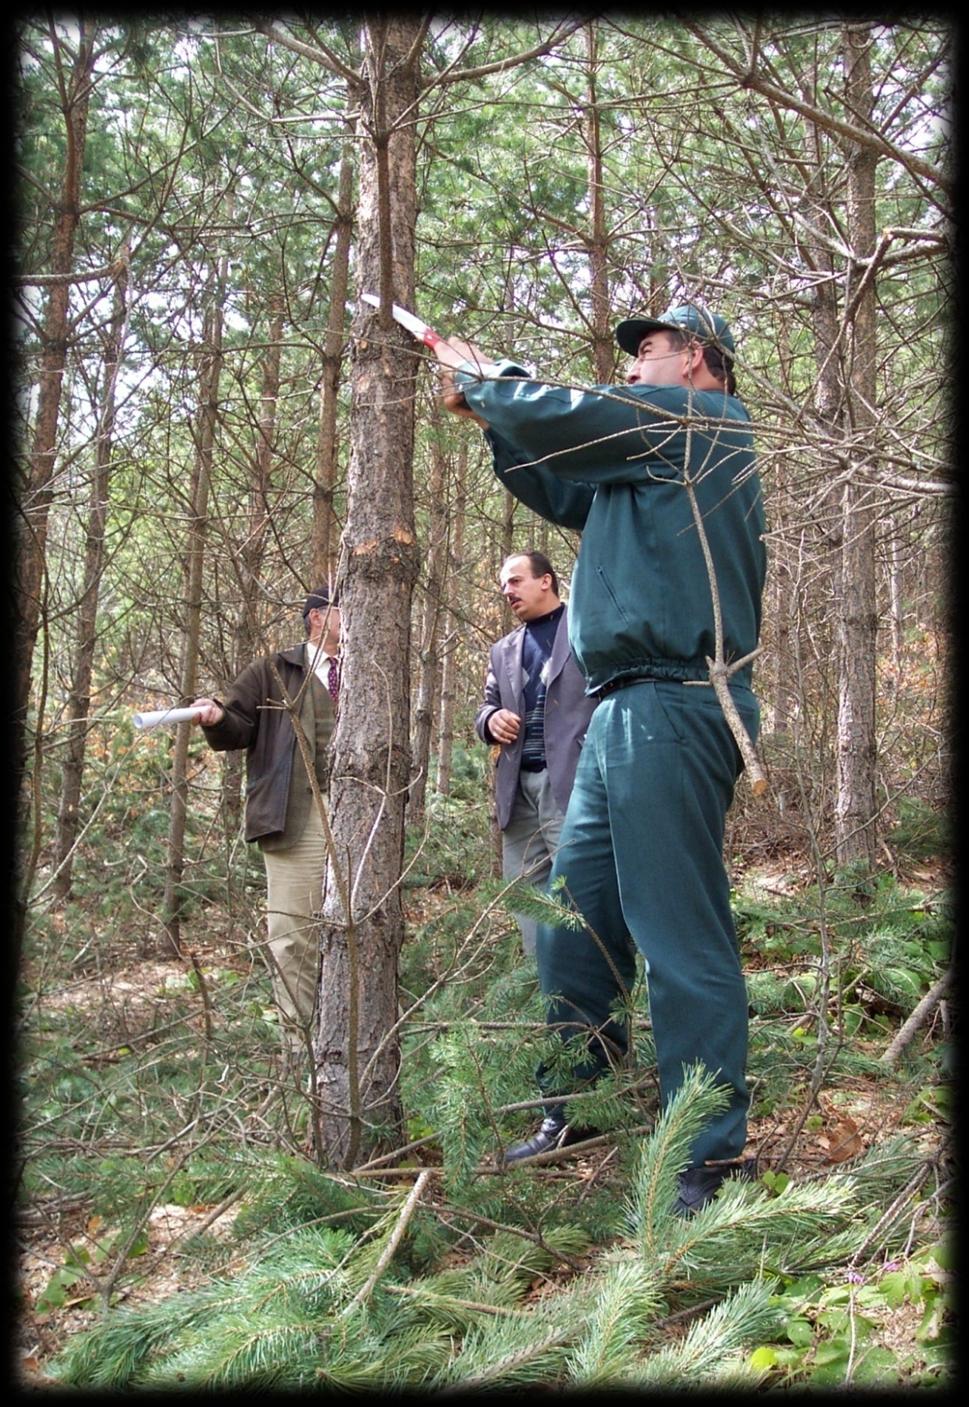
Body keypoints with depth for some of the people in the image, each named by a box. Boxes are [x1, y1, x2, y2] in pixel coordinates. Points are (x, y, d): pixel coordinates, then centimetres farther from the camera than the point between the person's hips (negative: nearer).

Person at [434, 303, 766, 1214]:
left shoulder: (697, 418, -3)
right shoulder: (655, 457, 26)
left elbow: (559, 421, -9)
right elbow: (565, 493, 34)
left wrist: (482, 377, 10)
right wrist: (489, 415, 26)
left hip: (670, 707, -10)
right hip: (627, 712, 10)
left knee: (682, 938, -9)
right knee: (571, 923, 13)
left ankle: (714, 1160, -2)